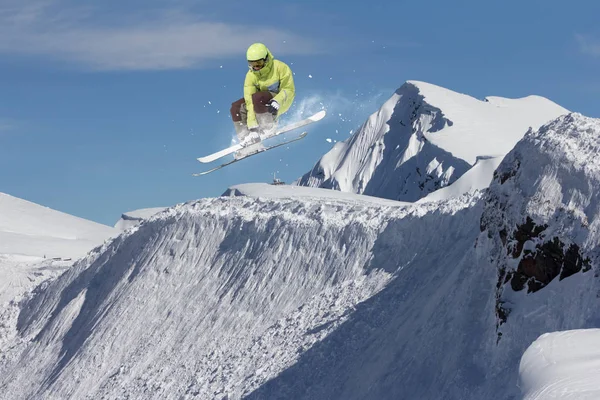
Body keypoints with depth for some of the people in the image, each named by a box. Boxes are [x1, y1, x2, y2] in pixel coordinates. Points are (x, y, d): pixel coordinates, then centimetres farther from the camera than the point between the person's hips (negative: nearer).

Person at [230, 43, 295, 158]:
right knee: (236, 107, -14)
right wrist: (252, 126, -29)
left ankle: (269, 127, -19)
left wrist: (276, 101, -39)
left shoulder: (280, 67, -20)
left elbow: (289, 90, -17)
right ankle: (248, 141, -16)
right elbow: (249, 101, -19)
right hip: (264, 101, 5)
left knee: (257, 97, -34)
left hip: (282, 100, -5)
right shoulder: (251, 75, -12)